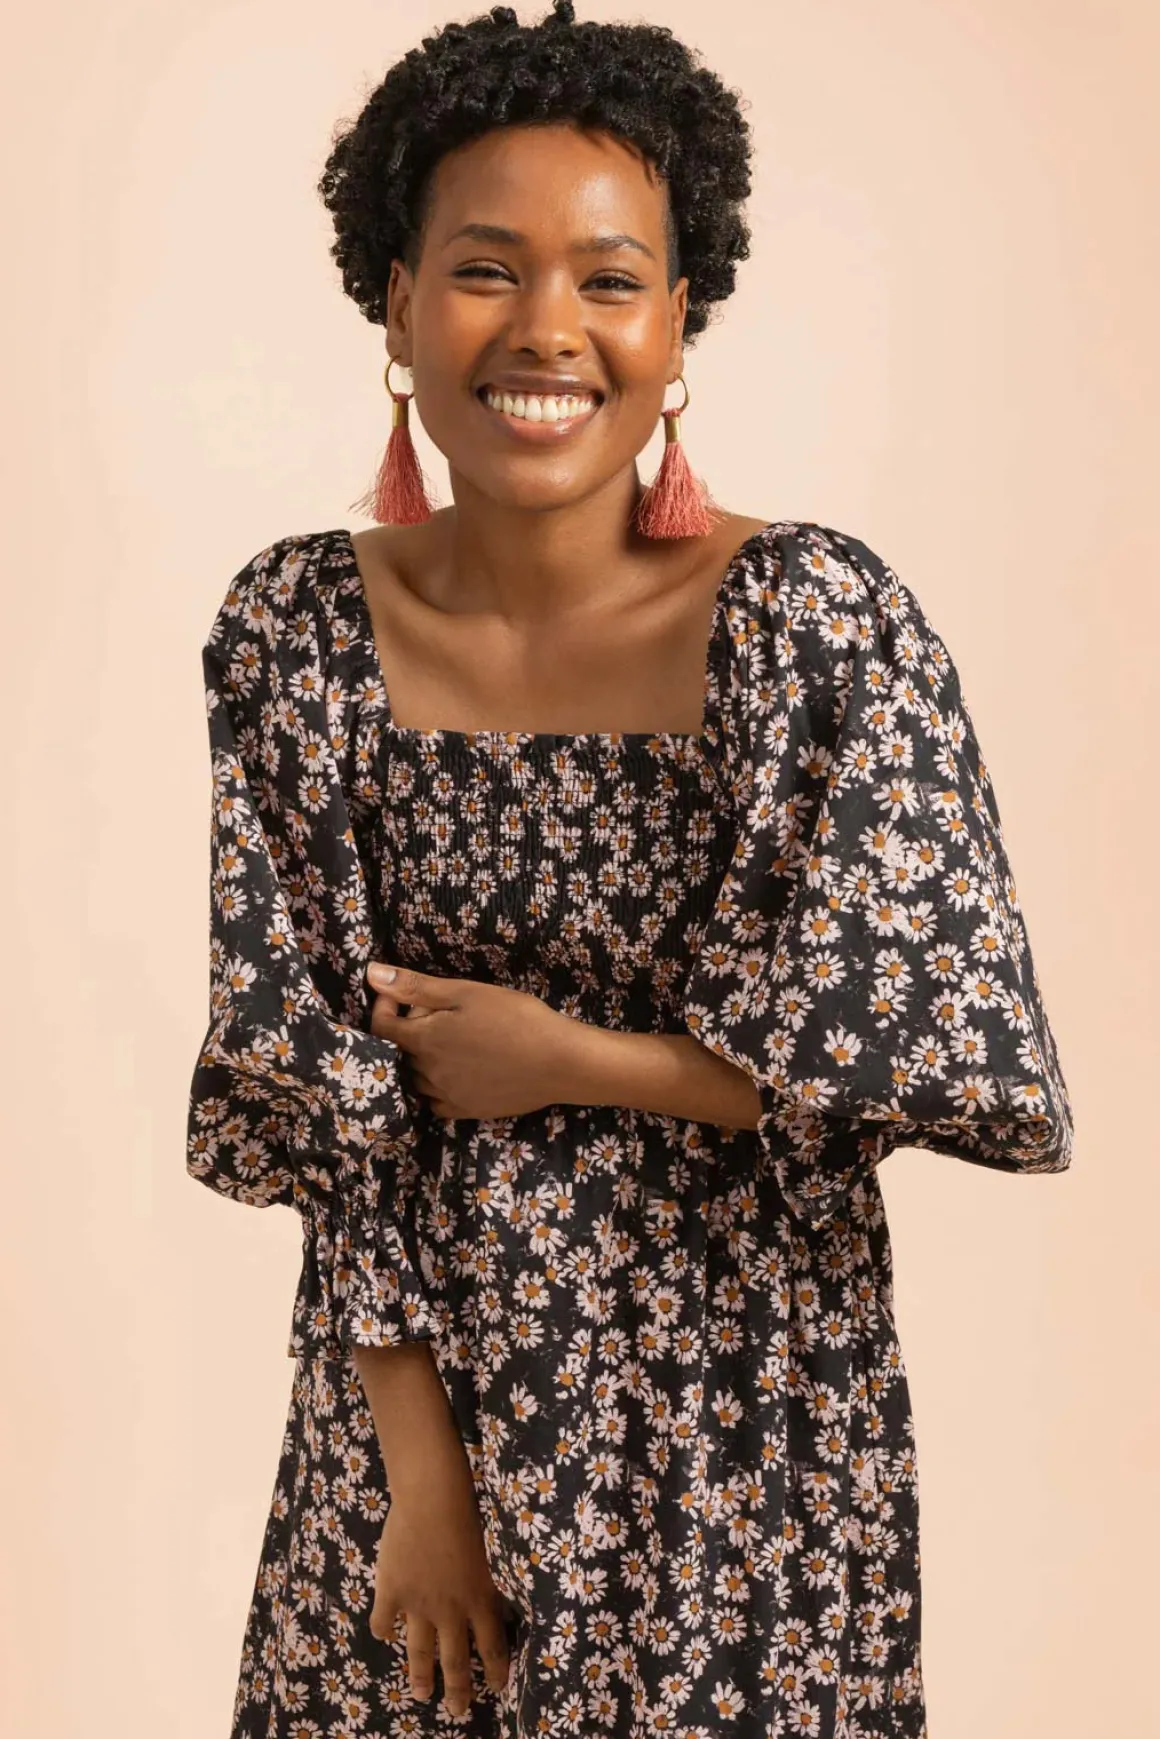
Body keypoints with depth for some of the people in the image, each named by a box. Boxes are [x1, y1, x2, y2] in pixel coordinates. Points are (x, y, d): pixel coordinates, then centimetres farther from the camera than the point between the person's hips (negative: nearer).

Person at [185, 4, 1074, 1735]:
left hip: (743, 1403, -2)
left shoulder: (820, 619, -14)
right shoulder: (295, 628, -6)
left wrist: (562, 1059, -12)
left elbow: (954, 1052, -15)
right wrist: (416, 1458, -9)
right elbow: (311, 1087, -5)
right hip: (415, 1370, 2)